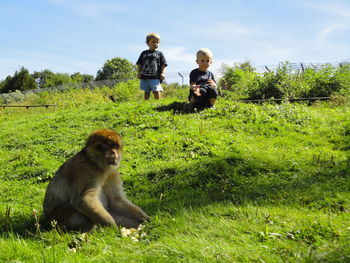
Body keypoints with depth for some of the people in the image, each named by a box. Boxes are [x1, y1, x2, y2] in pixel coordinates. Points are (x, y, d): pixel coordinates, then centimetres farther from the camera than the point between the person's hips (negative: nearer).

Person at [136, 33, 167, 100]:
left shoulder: (159, 54, 7)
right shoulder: (144, 53, 11)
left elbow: (163, 65, 5)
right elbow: (139, 64, 12)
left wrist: (162, 73, -7)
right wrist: (138, 73, 3)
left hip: (155, 77, -2)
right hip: (144, 77, 2)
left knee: (157, 91, -12)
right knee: (146, 92, 10)